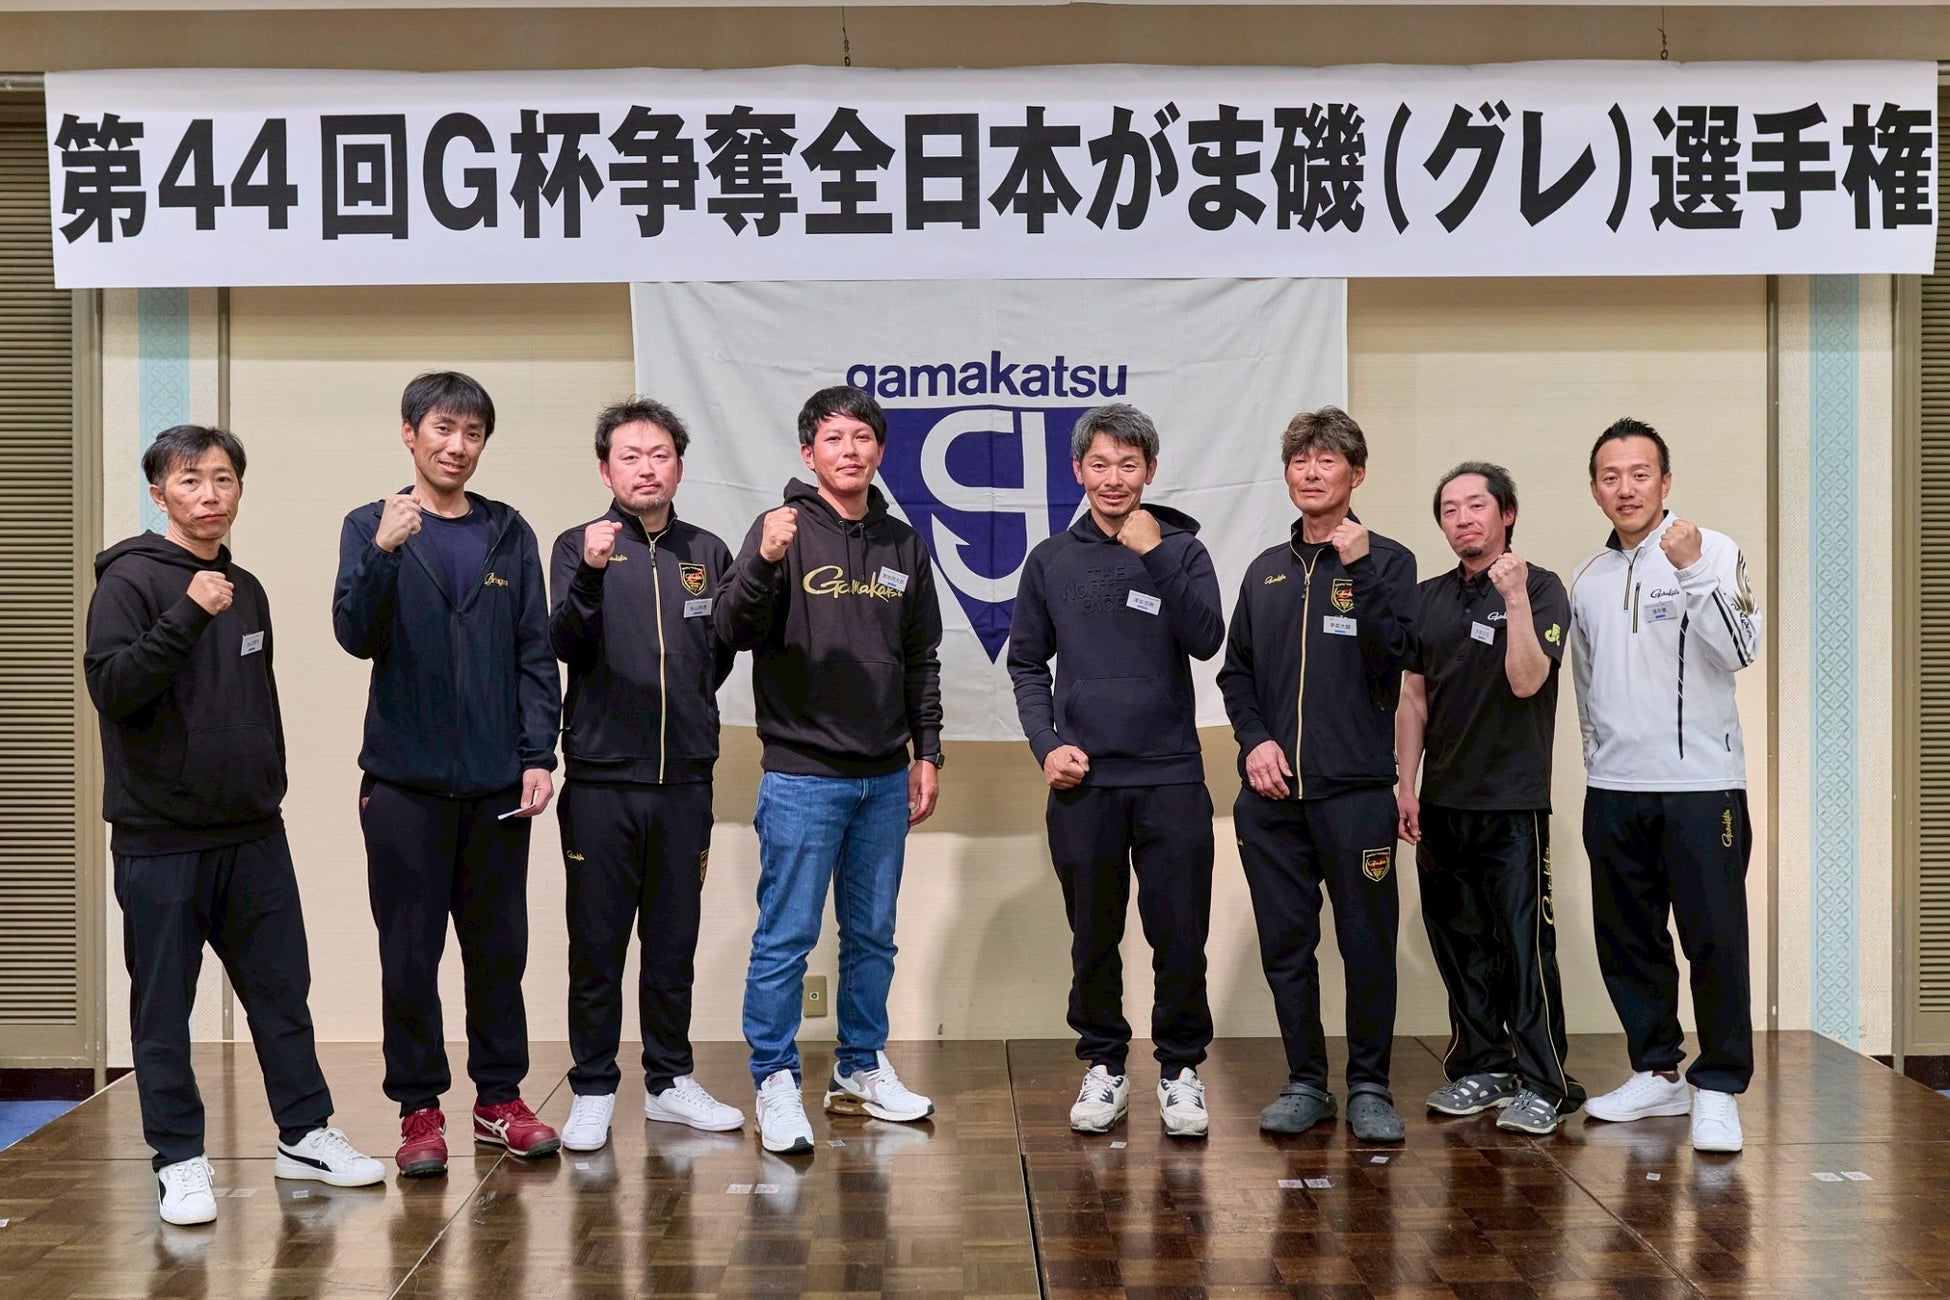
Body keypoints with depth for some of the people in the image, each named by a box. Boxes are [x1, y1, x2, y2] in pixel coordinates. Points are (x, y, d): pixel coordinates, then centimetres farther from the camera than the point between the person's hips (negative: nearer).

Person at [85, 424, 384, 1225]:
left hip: (253, 835, 6)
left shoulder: (246, 590, 13)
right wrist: (188, 613, -29)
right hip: (160, 838, -6)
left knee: (282, 989, 10)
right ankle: (179, 1161, 13)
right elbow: (110, 687, -20)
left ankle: (305, 1136, 21)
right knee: (163, 1007, 2)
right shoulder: (131, 580, -7)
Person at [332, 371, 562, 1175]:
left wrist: (539, 755, -2)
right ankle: (419, 1108, 14)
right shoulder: (371, 527, 4)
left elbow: (535, 652, 7)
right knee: (410, 952, 3)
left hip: (497, 780, 2)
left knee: (498, 949, 9)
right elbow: (355, 635, -8)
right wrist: (384, 551, -23)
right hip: (405, 778, -2)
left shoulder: (509, 535, 9)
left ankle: (500, 1099, 20)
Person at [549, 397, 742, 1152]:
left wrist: (690, 705, 9)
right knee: (597, 946, 3)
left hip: (684, 778, 3)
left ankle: (670, 1081, 23)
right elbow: (566, 644, -17)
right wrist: (590, 575, -32)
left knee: (674, 943, 11)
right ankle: (592, 1092, 13)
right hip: (601, 779, -3)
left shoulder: (706, 553, 9)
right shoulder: (579, 547, -1)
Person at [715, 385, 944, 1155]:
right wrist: (764, 563, -31)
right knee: (787, 936, -2)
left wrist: (927, 752, 12)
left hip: (884, 779, 5)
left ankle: (861, 1070, 27)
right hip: (801, 777, -5)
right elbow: (733, 632, -15)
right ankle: (776, 1083, 8)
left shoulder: (903, 544, 10)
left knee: (872, 934, 14)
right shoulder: (784, 530, -4)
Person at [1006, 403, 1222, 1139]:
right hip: (1083, 779, 1)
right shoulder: (1052, 560, 7)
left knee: (1180, 935, 1)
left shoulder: (1180, 549, 4)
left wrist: (1153, 555, -16)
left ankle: (1180, 1068, 15)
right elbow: (1026, 663, 12)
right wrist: (1045, 744, -1)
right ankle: (1103, 1068, 21)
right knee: (1094, 936, 9)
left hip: (1170, 776, -1)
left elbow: (1207, 639, -11)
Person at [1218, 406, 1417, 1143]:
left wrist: (1359, 568, -17)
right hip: (1272, 793, 4)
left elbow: (1393, 652, -12)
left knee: (1367, 945, 1)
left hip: (1356, 790, -3)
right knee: (1285, 945, 7)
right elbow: (1236, 672, 16)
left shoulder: (1386, 561, 3)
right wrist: (1254, 738, 0)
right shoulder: (1266, 571, 15)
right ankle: (1305, 1082, 19)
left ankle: (1369, 1087, 13)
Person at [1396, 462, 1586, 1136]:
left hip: (1514, 801, -5)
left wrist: (1516, 598, -24)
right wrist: (1407, 784, 9)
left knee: (1525, 941, -6)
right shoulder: (1429, 598, 12)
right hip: (1442, 801, 6)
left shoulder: (1540, 588, -4)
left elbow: (1526, 680, -16)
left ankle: (1543, 1083, 1)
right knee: (1457, 939, 10)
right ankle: (1481, 1067, 22)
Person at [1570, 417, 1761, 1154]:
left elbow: (1740, 651, -16)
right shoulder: (1588, 580, 13)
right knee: (1626, 941, 10)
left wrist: (1693, 570, -23)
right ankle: (1656, 1073, 23)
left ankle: (1719, 1088, 5)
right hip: (1613, 789, 5)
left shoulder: (1714, 554, -2)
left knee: (1714, 939, -5)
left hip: (1700, 783, -5)